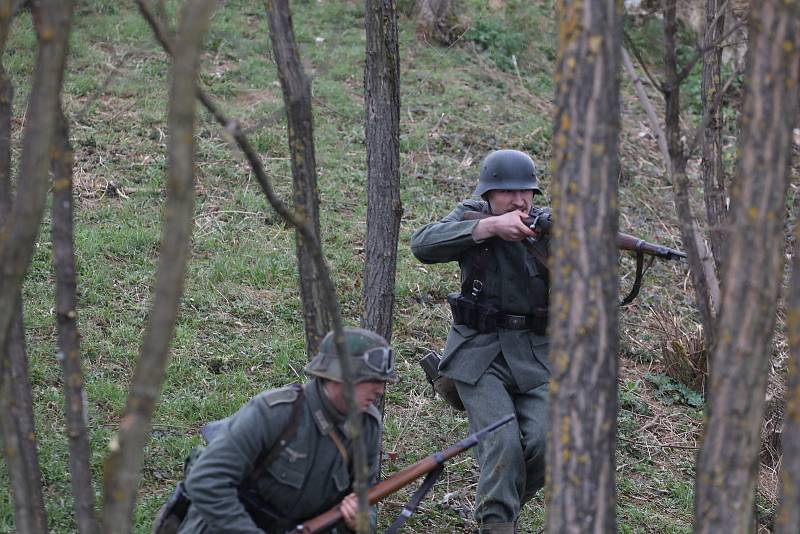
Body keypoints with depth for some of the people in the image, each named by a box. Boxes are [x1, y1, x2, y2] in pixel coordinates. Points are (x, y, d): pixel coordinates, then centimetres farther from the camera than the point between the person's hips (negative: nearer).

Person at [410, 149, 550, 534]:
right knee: (503, 446, -18)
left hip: (535, 357, 2)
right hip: (479, 354, -2)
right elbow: (423, 245, -22)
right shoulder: (472, 217, -3)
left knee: (544, 445, -11)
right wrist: (489, 227, -31)